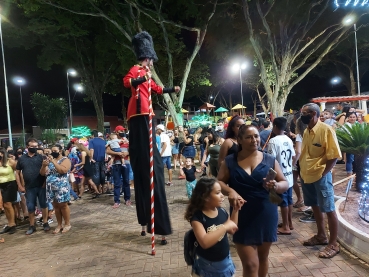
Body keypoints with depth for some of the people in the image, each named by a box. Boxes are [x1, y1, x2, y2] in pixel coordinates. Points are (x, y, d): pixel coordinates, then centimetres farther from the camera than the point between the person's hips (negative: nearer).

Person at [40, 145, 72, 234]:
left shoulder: (65, 160, -5)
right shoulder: (50, 160, 14)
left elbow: (63, 170, -23)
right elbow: (42, 173, 11)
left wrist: (54, 161, -21)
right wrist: (44, 166, -9)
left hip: (61, 187, -6)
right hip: (51, 187, 6)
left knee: (63, 205, 0)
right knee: (56, 206, 11)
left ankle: (67, 224, 13)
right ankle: (59, 225, 20)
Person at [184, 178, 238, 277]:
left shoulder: (222, 211, -6)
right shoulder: (197, 217, -23)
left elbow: (231, 231, 8)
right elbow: (204, 243, -35)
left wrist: (236, 210, -1)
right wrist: (224, 226, -33)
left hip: (225, 260, 5)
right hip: (207, 264, -5)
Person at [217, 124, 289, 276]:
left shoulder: (269, 160, 1)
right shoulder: (230, 161, -2)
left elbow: (285, 183, 4)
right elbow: (219, 182, -1)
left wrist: (276, 186, -19)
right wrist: (230, 191, -21)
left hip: (266, 216, 2)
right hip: (242, 218, -2)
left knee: (262, 258, 21)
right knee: (250, 264, -1)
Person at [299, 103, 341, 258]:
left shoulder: (326, 130, -14)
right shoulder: (306, 131, 7)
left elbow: (334, 155, -14)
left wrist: (322, 173, -14)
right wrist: (302, 171, 7)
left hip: (320, 176, -7)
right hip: (306, 176, 8)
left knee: (329, 210, 5)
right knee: (315, 207, 19)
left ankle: (333, 244, 20)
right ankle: (321, 236, 37)